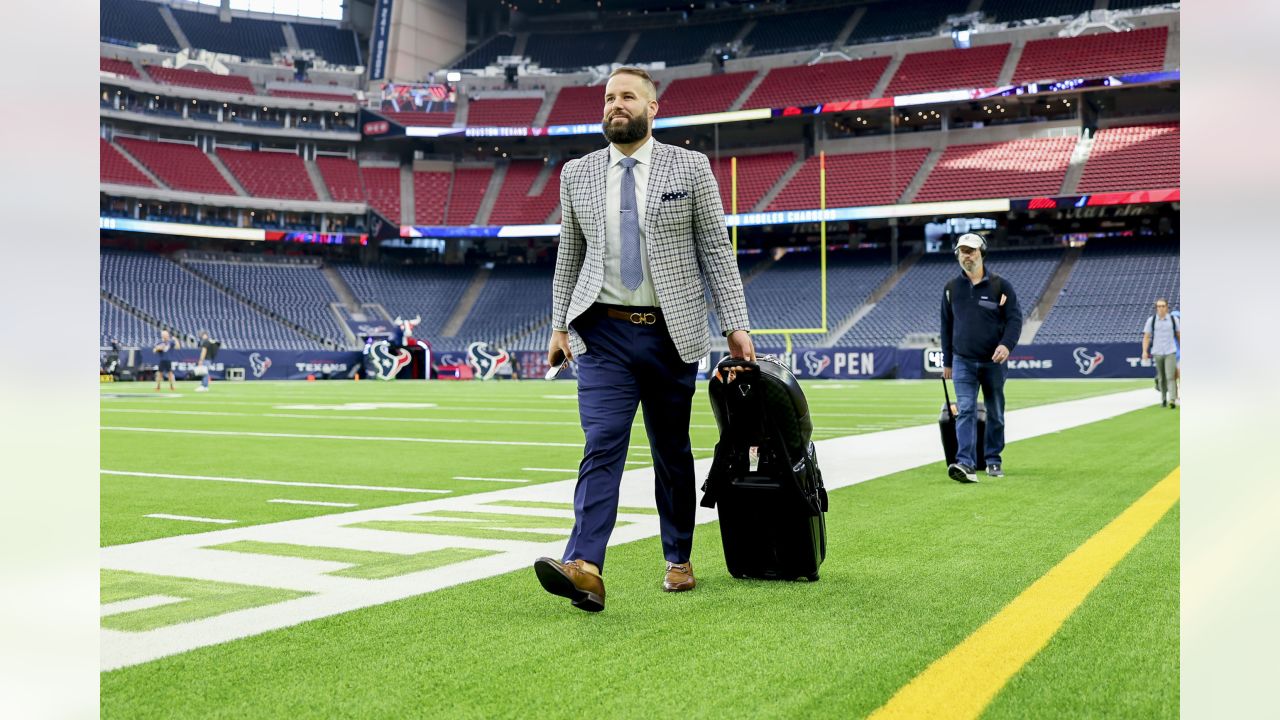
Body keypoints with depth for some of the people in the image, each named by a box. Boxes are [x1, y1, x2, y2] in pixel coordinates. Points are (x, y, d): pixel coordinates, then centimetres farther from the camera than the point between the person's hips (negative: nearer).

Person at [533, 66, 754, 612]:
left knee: (672, 451, 10)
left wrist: (735, 325, -4)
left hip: (671, 333, 0)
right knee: (602, 444, -13)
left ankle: (679, 561, 24)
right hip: (604, 332, 1)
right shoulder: (577, 174, 9)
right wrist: (560, 326, 8)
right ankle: (585, 567, -23)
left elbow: (717, 251, 1)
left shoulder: (691, 168, 2)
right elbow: (569, 258, 14)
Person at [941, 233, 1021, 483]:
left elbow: (1014, 319, -4)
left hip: (993, 362, 0)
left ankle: (993, 460, 23)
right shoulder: (952, 288, 7)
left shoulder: (1001, 286, -1)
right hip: (963, 362, 1)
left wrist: (1007, 344, -23)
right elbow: (947, 326, 13)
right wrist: (947, 361, 13)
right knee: (966, 411, -13)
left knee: (995, 414, 9)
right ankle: (966, 464, -23)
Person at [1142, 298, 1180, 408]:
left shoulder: (1173, 319, 4)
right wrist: (1145, 351, -5)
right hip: (1157, 353, 1)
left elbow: (1179, 335, 14)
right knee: (1161, 378, 7)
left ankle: (1172, 399, -19)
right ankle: (1163, 399, 17)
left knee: (1170, 376, -13)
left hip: (1171, 353, -1)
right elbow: (1146, 337, 4)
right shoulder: (1151, 320, 4)